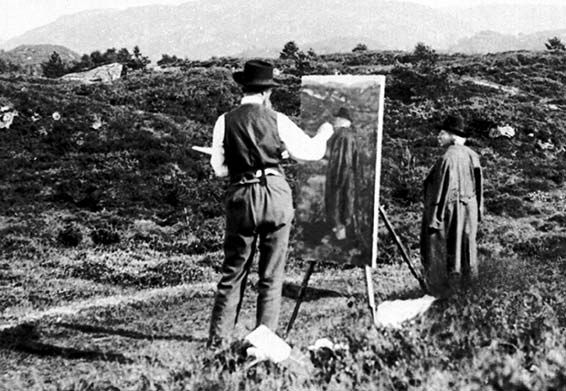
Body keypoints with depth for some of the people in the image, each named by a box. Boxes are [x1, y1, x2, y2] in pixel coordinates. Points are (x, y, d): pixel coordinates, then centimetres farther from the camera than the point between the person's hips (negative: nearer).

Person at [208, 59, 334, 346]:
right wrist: (325, 133, 25)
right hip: (275, 194, -1)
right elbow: (310, 151, 6)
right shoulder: (277, 120, -2)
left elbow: (219, 168, 3)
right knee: (271, 275, 8)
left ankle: (218, 337, 9)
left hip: (241, 197, 1)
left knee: (233, 271, 10)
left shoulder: (225, 121, -1)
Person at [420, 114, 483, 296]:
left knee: (445, 253, 4)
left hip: (448, 213, -8)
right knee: (463, 249, 18)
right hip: (468, 212, 8)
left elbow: (442, 191, -22)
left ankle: (444, 293, 10)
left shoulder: (447, 159, -22)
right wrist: (477, 211, 17)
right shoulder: (471, 155, 2)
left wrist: (434, 220, -17)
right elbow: (478, 187, 7)